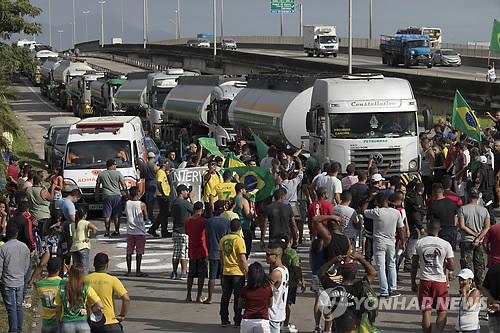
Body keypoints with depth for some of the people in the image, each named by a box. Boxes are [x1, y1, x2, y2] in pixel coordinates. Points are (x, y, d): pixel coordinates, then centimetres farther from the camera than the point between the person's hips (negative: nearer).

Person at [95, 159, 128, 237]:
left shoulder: (101, 174, 5)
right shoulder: (118, 173, 0)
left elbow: (97, 186, 10)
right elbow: (123, 185, 0)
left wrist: (96, 195, 21)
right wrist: (126, 192, 15)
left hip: (106, 196, 0)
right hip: (117, 196, 0)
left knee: (107, 216, 1)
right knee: (117, 215, 9)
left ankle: (107, 232, -3)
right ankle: (117, 231, 12)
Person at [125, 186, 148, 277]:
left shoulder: (127, 203, 0)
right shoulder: (142, 205, -12)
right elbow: (146, 218, -4)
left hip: (130, 231, 4)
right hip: (140, 231, -4)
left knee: (129, 251, 7)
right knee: (139, 252, 2)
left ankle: (129, 271, 9)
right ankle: (138, 271, 3)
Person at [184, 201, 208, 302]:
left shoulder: (187, 221, 1)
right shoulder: (203, 221, -14)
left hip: (191, 251, 4)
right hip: (202, 251, -4)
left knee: (191, 274, 13)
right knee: (201, 275, 4)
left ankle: (188, 296, 12)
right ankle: (199, 296, 4)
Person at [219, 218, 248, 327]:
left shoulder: (223, 239, 3)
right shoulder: (239, 240, -14)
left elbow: (221, 256, 11)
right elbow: (243, 259, -16)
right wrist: (248, 272, -7)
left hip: (226, 272, 5)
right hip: (238, 272, -5)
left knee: (225, 297, 11)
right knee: (238, 297, 3)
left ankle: (224, 320, 13)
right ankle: (237, 321, 5)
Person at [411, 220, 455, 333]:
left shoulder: (419, 243, -1)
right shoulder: (445, 244, -6)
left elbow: (414, 265, 3)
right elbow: (452, 267, -7)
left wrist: (413, 282, 13)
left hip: (424, 281, 1)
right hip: (440, 281, -1)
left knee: (426, 312, 6)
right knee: (442, 312, 11)